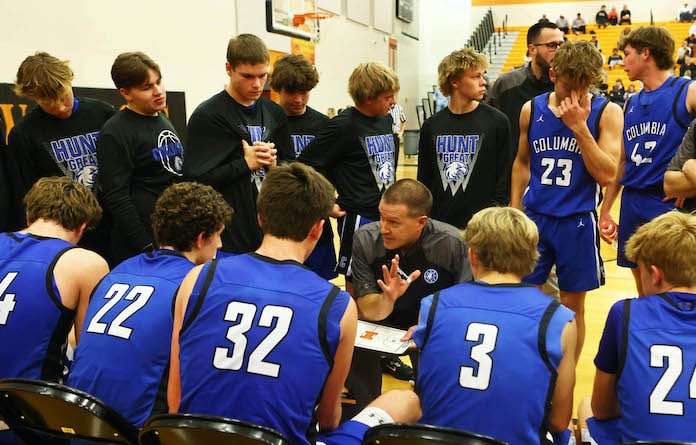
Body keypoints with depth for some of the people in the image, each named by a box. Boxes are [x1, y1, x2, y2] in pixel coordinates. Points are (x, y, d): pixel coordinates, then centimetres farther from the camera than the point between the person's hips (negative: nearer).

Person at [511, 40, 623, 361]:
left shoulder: (606, 112, -5)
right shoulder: (532, 110, 2)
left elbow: (607, 175, -14)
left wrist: (579, 126, -20)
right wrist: (514, 209, 7)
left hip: (578, 223, -2)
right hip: (533, 217, 2)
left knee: (572, 307, 9)